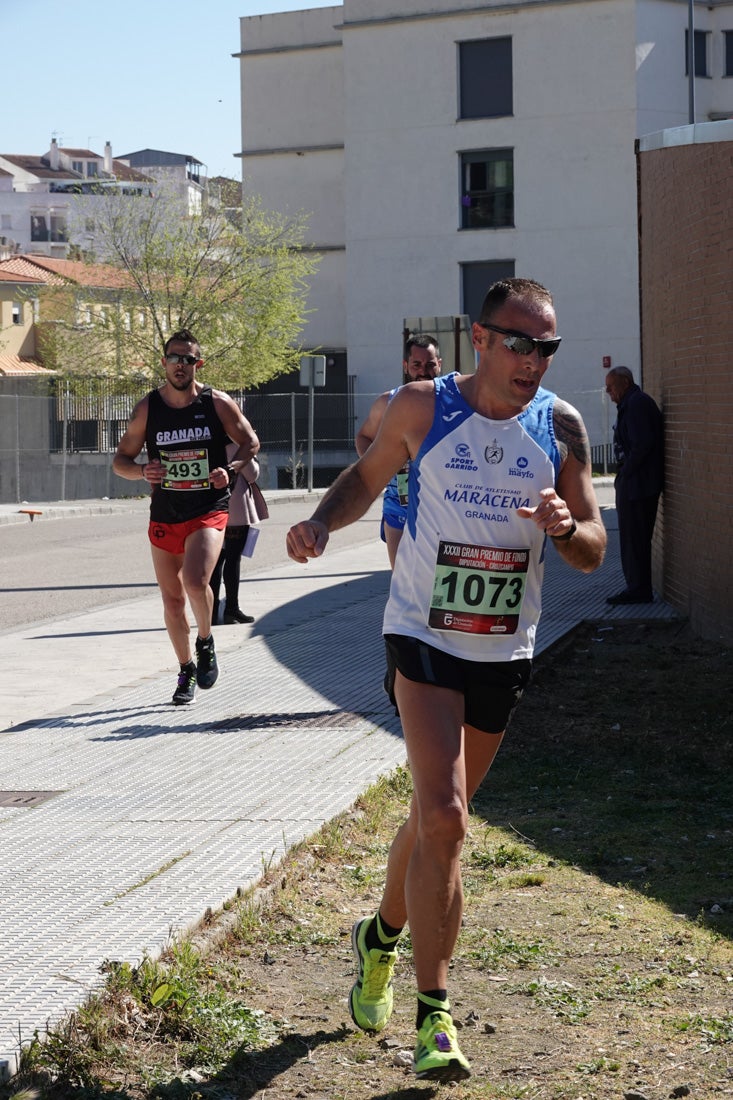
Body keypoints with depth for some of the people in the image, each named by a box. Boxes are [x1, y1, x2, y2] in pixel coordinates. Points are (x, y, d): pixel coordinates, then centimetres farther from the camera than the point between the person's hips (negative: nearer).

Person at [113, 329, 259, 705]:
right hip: (164, 516, 3)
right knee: (172, 600, 9)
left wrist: (230, 469, -12)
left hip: (209, 511, -3)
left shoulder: (217, 403, -4)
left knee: (195, 582, -25)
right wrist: (141, 471, -16)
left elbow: (250, 442, 7)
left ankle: (206, 642, 5)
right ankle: (187, 671, 28)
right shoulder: (147, 409, 0)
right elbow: (120, 459, 6)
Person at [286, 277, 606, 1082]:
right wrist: (322, 521, -10)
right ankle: (434, 1014, -11)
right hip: (424, 636, -3)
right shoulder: (422, 408, -6)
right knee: (443, 818, -18)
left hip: (505, 651, 4)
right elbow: (366, 477, 10)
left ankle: (381, 935, 44)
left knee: (438, 814, 17)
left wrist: (565, 528, -21)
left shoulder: (562, 427, 0)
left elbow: (594, 552, 2)